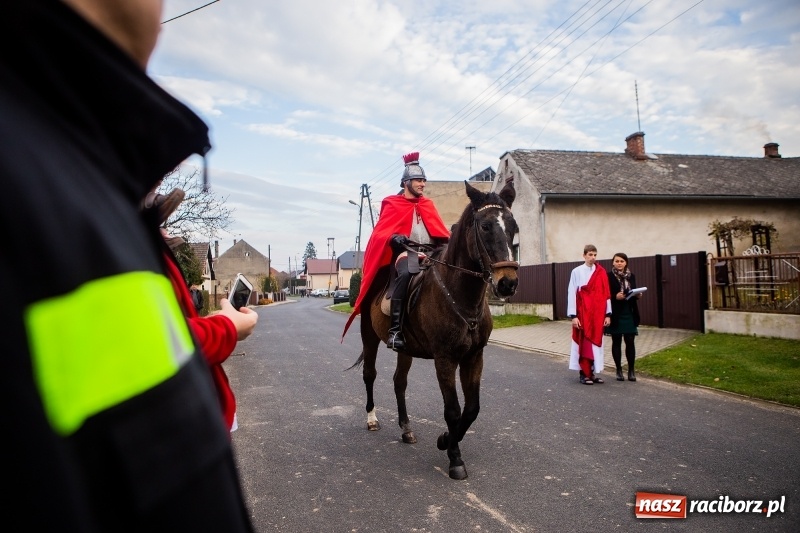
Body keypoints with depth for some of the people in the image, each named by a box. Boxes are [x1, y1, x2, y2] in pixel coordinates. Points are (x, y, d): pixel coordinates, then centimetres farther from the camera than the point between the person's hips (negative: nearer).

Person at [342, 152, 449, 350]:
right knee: (406, 274, -38)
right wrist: (393, 238, -24)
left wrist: (450, 241, -1)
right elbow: (380, 233, -2)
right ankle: (395, 330, -39)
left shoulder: (428, 205, 22)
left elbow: (440, 231, 20)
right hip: (406, 251, -5)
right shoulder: (393, 205, 8)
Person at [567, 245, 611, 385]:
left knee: (596, 341, 8)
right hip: (583, 313, -4)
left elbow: (606, 294, 6)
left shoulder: (602, 273, 6)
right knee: (584, 342, 1)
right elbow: (571, 293, -7)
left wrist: (608, 314, 2)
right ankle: (584, 374, 8)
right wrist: (573, 315, -12)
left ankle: (593, 372, 18)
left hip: (598, 313, 4)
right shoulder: (577, 271, -5)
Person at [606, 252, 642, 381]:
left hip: (629, 314, 3)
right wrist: (615, 297, -23)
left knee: (630, 342, 2)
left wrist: (637, 295, -5)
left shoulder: (631, 276, 9)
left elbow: (634, 292, 16)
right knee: (616, 342, 6)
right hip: (616, 314, -3)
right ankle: (619, 370, 15)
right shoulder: (609, 276, -6)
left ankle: (631, 370, 14)